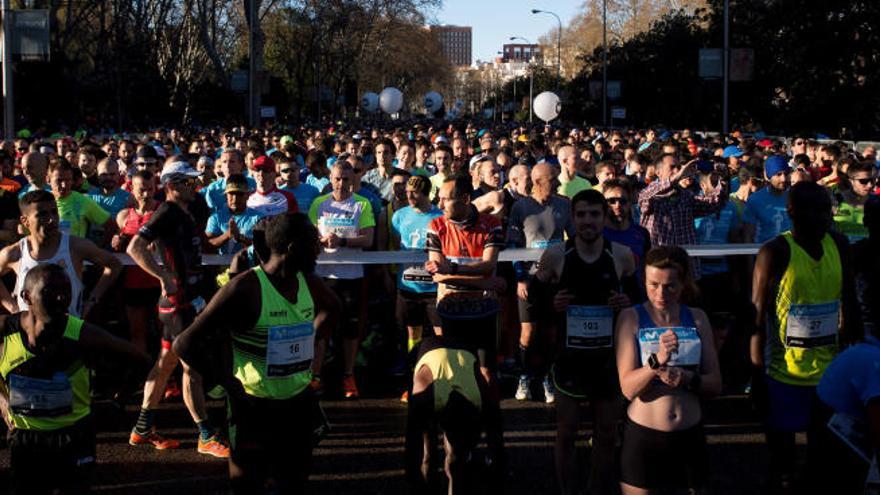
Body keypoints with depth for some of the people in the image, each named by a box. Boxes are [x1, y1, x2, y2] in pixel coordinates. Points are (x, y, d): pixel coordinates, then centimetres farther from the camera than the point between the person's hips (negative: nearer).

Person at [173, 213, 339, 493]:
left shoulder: (308, 282, -2)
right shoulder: (245, 288, -22)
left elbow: (332, 308, 24)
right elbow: (185, 345, -22)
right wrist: (229, 383, -20)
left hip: (299, 404, 6)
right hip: (255, 407, -6)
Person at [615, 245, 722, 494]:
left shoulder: (697, 319, 3)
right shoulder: (631, 318, -6)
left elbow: (715, 384, 4)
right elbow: (628, 388, -13)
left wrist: (687, 379, -16)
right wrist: (657, 360, -30)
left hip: (690, 437, 3)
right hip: (643, 437, -3)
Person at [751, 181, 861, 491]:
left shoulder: (839, 245, 2)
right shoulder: (776, 252, -14)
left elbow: (849, 306, 11)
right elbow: (757, 317, -12)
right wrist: (758, 375, -12)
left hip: (829, 371, 5)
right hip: (783, 375, -5)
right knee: (782, 459, 8)